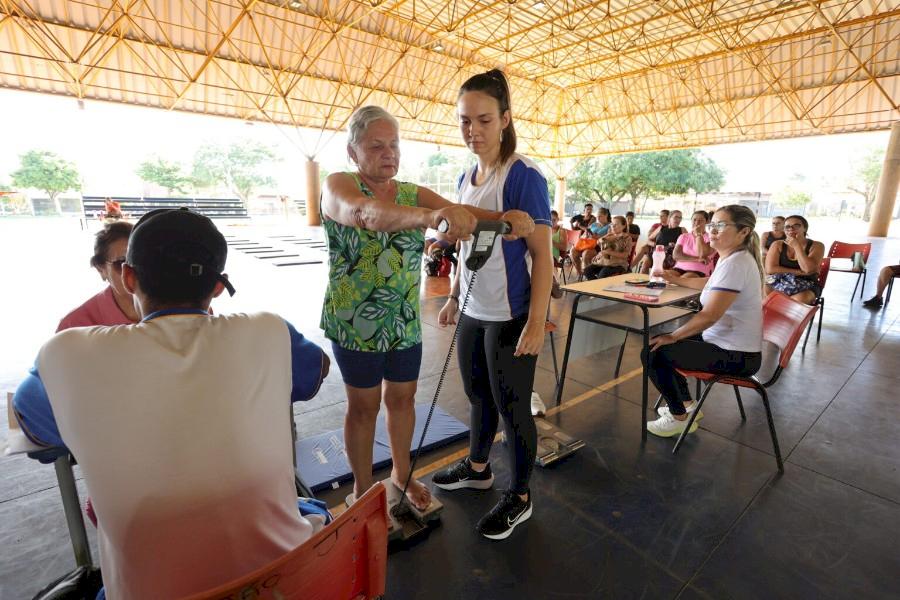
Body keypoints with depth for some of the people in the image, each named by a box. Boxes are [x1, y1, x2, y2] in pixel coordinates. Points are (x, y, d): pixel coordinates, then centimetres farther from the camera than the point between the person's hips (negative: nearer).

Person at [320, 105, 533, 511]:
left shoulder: (414, 195, 4)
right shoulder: (338, 185, -10)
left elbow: (461, 213, -13)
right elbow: (364, 212, -34)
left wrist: (504, 216, -35)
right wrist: (431, 216, -52)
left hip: (406, 322, 4)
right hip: (355, 322, -4)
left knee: (402, 398, 16)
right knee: (364, 406, 11)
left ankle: (401, 473, 40)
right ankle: (362, 488, 34)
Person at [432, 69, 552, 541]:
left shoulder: (524, 177, -13)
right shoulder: (467, 178, 9)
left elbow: (542, 255, -15)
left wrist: (536, 323, -19)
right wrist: (453, 297, 17)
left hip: (510, 316, -7)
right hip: (473, 313, 7)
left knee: (512, 408, 7)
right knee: (479, 396, 22)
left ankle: (519, 497, 30)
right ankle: (477, 468, 46)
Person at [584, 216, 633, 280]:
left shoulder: (627, 238, 4)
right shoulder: (610, 235, 20)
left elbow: (625, 255, -8)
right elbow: (598, 242, 6)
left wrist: (608, 252, -14)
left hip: (617, 264, -5)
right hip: (602, 261, 5)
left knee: (603, 273, -36)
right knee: (587, 271, -20)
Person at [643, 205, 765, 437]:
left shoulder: (735, 264, -24)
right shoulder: (732, 258, 8)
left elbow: (709, 316, -30)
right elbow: (712, 284, 30)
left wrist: (673, 336, -19)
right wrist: (676, 280, 27)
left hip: (735, 356, -11)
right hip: (729, 343, 11)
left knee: (652, 352, -12)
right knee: (662, 341, 18)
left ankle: (680, 418, 6)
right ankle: (686, 404, 26)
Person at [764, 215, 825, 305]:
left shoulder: (817, 246, -1)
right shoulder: (778, 245, 2)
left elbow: (808, 269, -19)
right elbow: (770, 269, -11)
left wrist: (797, 246, -13)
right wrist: (799, 272, -13)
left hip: (806, 286, -1)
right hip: (779, 282, 1)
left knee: (800, 299, -37)